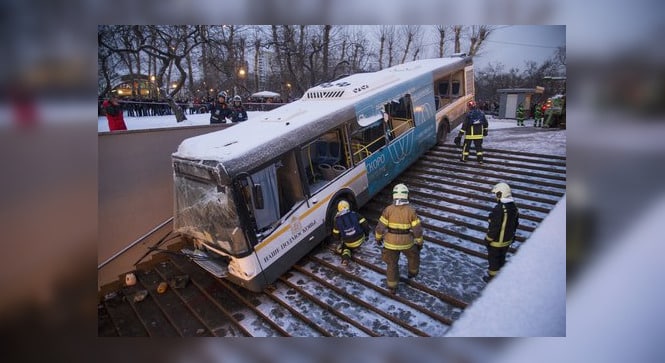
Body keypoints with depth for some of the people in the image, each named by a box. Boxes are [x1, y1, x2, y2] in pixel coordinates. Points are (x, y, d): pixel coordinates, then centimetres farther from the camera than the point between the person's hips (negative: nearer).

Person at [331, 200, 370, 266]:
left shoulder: (337, 220, -3)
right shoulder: (355, 215, -6)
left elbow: (335, 237, 3)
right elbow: (365, 225, -8)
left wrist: (340, 240, 26)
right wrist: (366, 234, 11)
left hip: (349, 244, -1)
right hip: (360, 240, 1)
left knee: (345, 247, 29)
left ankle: (345, 257, -2)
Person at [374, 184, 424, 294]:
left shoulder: (388, 209, -15)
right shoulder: (411, 210, -15)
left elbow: (380, 227, -10)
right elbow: (417, 230, -10)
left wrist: (378, 238, 8)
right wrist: (419, 242, 6)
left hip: (391, 243, 0)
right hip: (406, 242, 0)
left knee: (392, 264, 19)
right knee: (413, 255, 32)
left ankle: (392, 287, 27)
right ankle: (412, 272, 53)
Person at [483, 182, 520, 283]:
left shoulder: (499, 209, -31)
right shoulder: (514, 208, -4)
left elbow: (494, 227, -27)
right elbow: (516, 224, 8)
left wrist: (488, 239, -14)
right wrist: (511, 235, 21)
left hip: (496, 241, -7)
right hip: (507, 240, 7)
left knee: (493, 259, 12)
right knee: (501, 257, 25)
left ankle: (493, 277, 27)